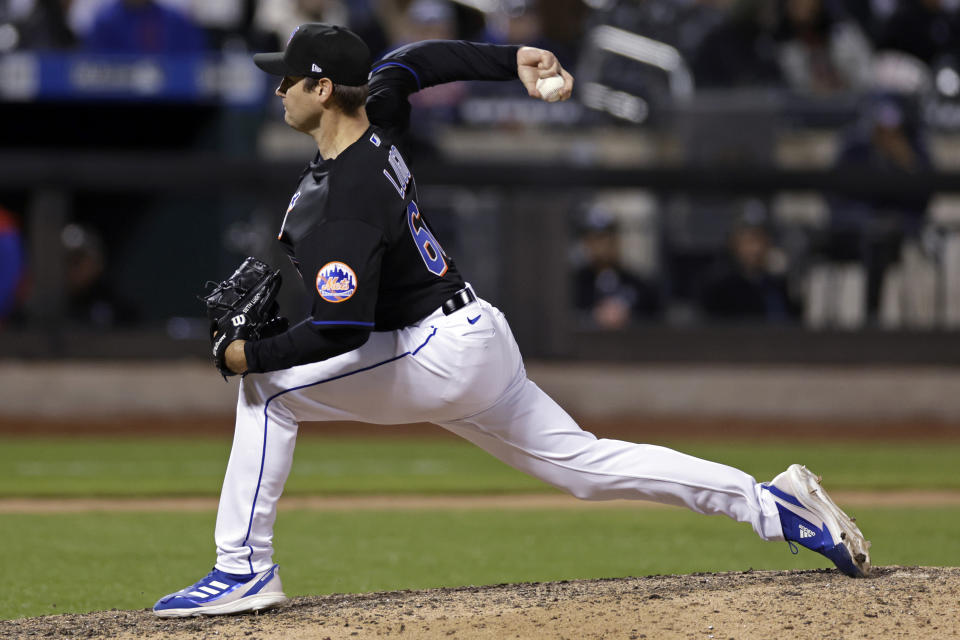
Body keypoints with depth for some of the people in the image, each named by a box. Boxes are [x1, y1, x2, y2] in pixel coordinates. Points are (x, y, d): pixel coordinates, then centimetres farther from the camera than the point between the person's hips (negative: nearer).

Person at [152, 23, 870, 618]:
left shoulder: (345, 202, -24)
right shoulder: (376, 121, 3)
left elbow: (342, 330, -30)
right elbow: (410, 61, 23)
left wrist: (251, 353, -19)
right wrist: (512, 61, 16)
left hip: (440, 356, -10)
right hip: (479, 344, 10)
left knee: (267, 386, -8)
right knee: (587, 465, 14)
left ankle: (244, 570, -9)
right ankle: (774, 503, 10)